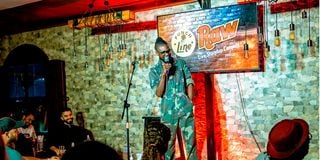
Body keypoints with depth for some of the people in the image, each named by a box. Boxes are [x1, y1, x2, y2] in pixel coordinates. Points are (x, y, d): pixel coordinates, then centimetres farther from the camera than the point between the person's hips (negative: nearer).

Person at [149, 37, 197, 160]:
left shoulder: (181, 63, 5)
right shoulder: (154, 71, 1)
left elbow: (189, 84, 7)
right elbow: (158, 93, -9)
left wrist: (190, 103, -2)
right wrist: (164, 73, -17)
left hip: (185, 109, 1)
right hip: (168, 112, -1)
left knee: (190, 140, 5)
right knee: (168, 143, 7)